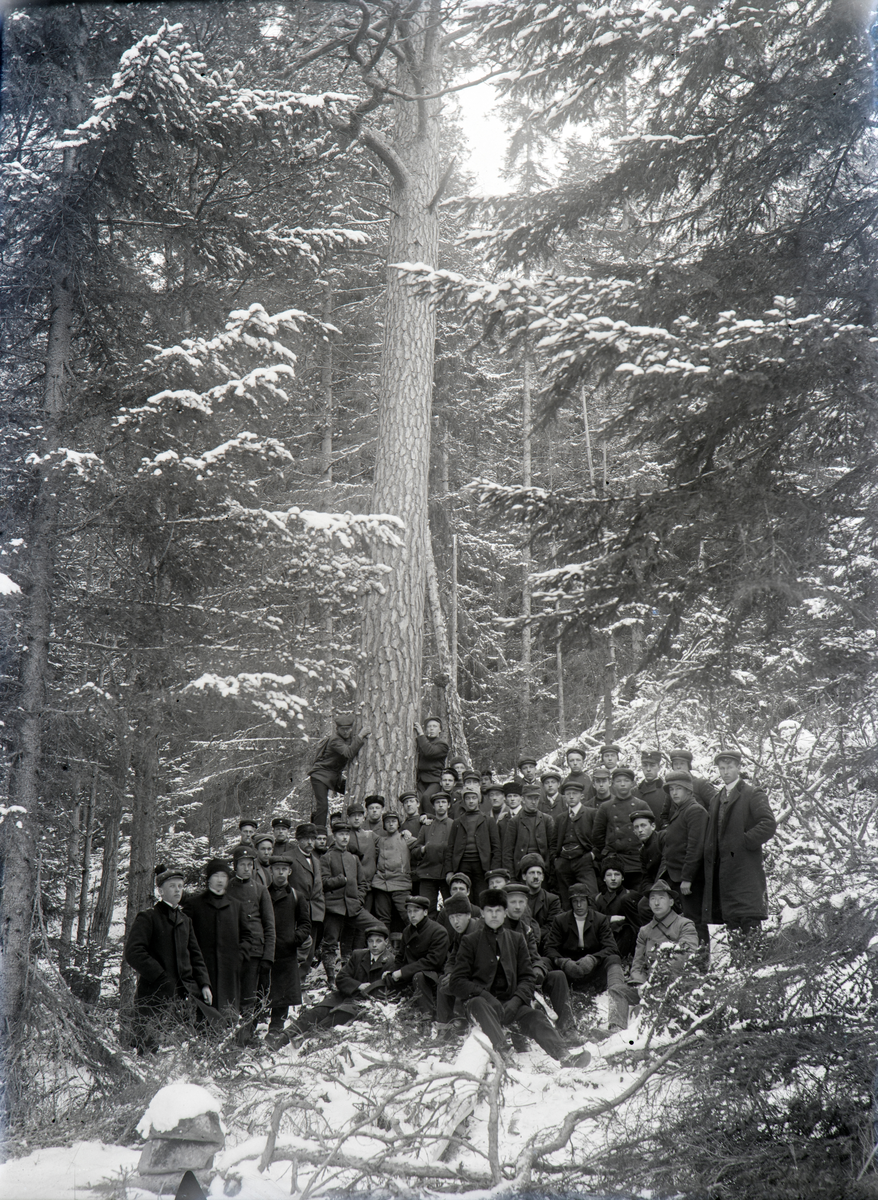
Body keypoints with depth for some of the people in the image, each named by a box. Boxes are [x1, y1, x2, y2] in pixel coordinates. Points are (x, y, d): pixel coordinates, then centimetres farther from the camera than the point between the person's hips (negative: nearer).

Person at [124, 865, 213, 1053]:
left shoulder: (185, 920, 19)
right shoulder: (147, 917, -3)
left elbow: (195, 955, 21)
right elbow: (133, 953, -13)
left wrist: (204, 983, 6)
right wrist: (161, 978, -15)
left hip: (184, 994, 6)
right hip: (155, 994, -6)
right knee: (149, 1046, -9)